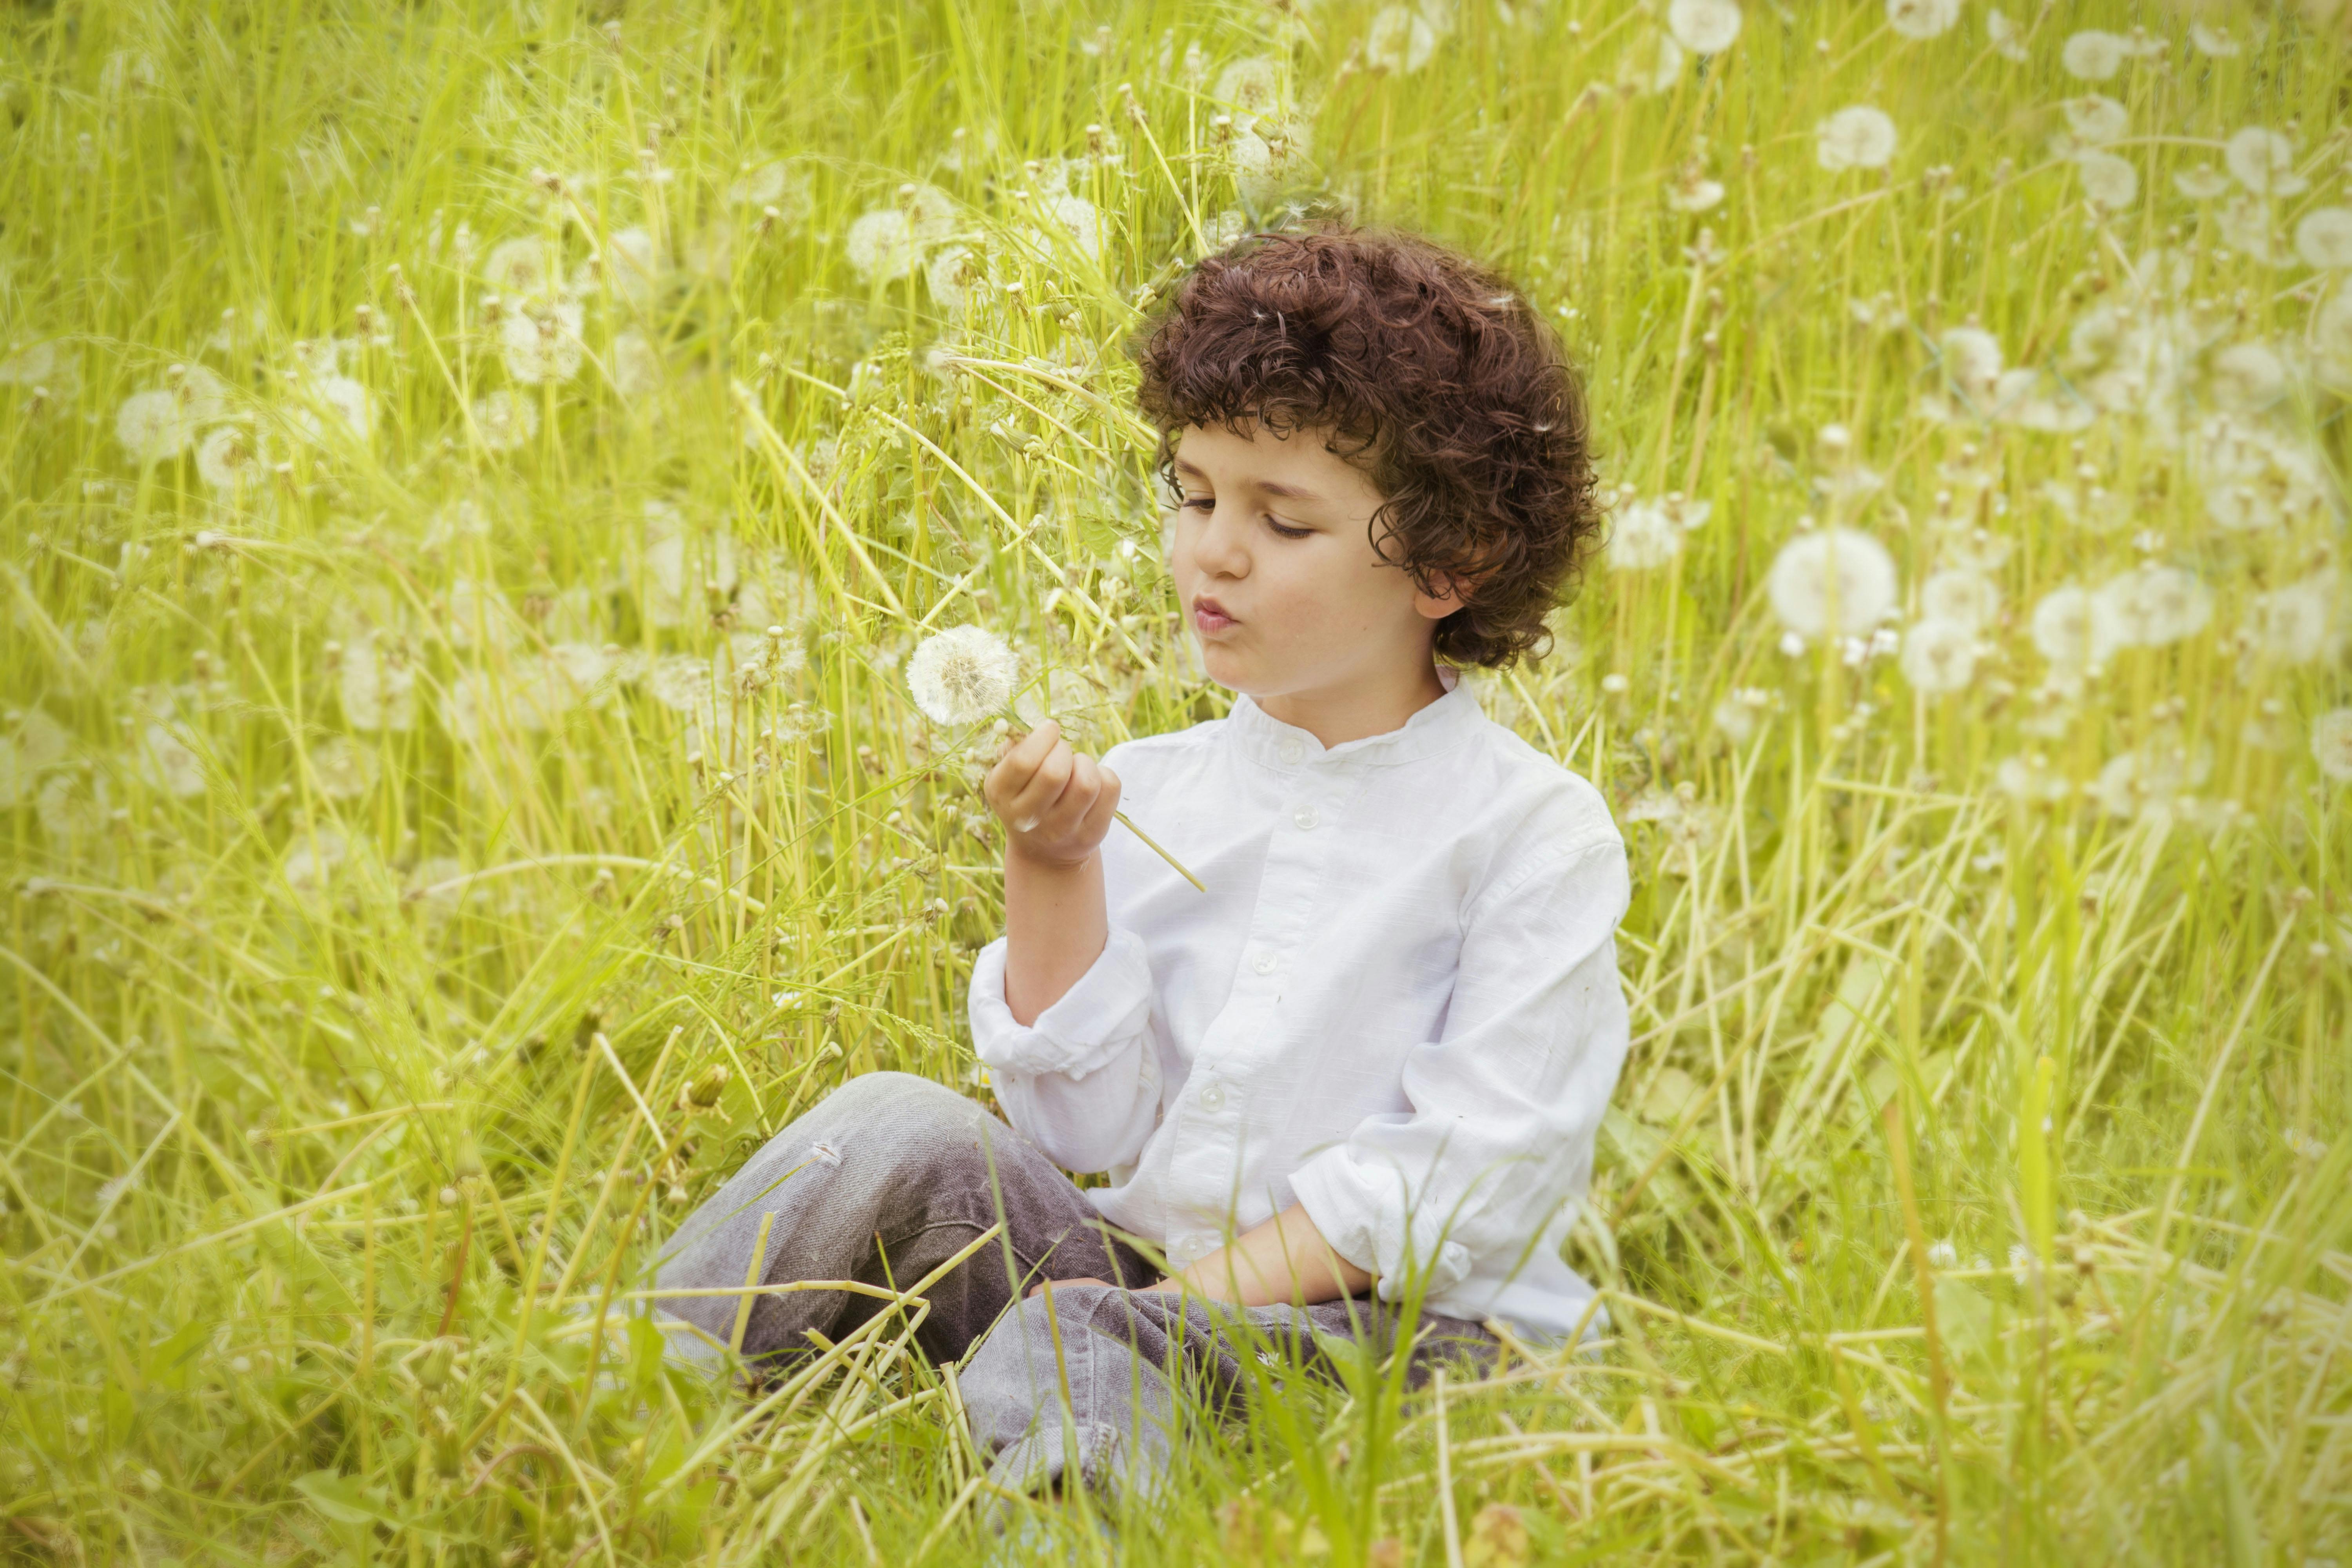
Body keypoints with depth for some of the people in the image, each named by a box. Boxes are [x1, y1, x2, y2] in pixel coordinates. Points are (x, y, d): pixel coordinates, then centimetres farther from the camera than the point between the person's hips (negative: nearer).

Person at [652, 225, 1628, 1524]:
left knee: (1059, 1351, -34)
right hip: (1138, 1280, 5)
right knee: (902, 1132, -17)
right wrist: (1054, 878, -8)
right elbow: (1089, 1135, 3)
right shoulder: (1149, 794, 10)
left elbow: (1473, 1183, -12)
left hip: (1394, 1331, -5)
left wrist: (1200, 1293, -17)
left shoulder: (1534, 832, -4)